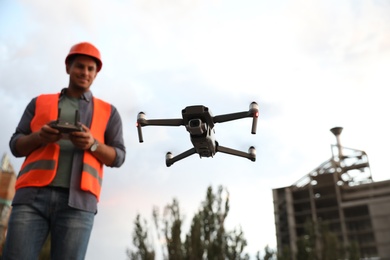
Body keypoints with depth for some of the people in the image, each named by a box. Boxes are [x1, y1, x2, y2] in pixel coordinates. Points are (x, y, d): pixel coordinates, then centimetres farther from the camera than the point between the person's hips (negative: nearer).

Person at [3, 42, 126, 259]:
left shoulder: (108, 111, 18)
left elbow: (117, 157, 12)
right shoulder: (39, 103, 21)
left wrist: (93, 144, -8)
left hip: (78, 201, -1)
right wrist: (39, 137, -6)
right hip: (32, 195, 1)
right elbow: (16, 146, 16)